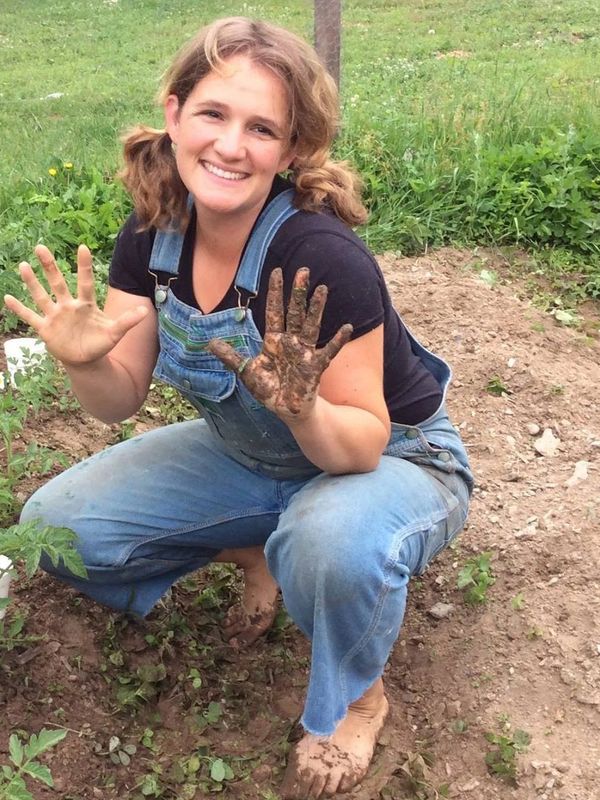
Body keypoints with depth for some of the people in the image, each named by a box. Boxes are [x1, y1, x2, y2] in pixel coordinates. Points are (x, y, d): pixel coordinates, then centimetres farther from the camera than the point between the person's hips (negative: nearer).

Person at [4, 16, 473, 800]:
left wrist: (304, 412, -46)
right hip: (251, 457, 5)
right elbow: (121, 398, -7)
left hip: (393, 459, -5)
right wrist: (86, 361, -28)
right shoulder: (153, 233, -13)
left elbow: (361, 448, -25)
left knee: (335, 544, -40)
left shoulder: (322, 259, -31)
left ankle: (355, 697, -4)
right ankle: (252, 550, 15)